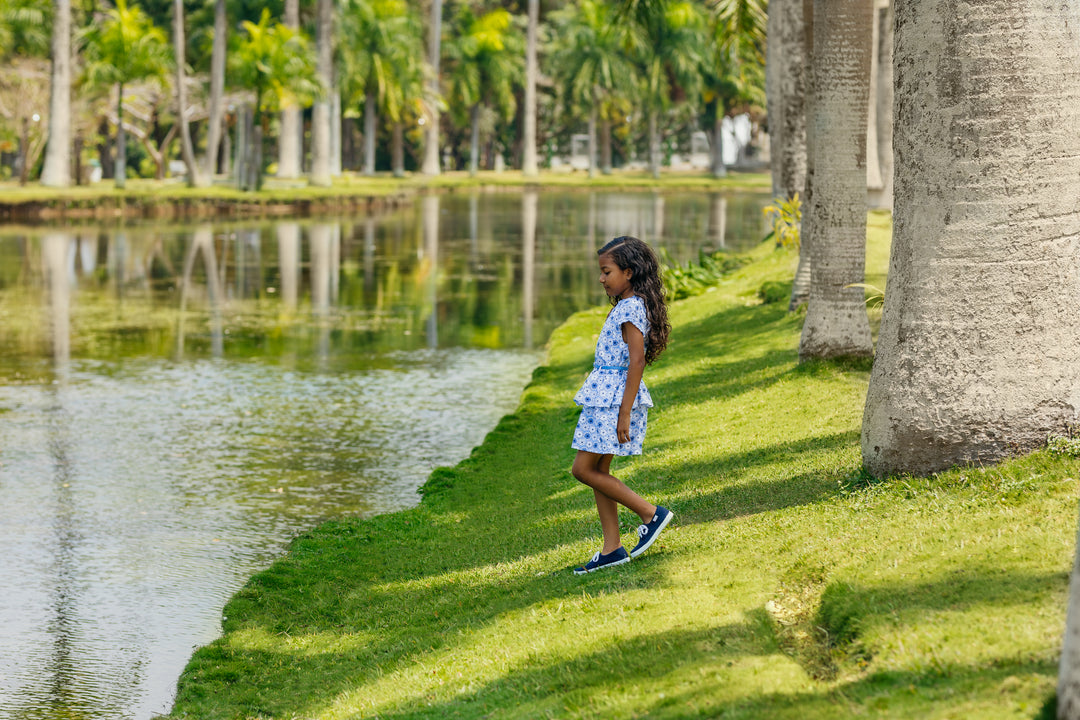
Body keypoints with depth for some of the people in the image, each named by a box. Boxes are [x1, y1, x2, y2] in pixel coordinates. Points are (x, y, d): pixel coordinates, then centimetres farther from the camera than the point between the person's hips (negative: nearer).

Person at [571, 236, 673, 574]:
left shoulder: (632, 308, -15)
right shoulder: (625, 306, 15)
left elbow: (637, 360, -21)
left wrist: (624, 414, -24)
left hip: (616, 398, -10)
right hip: (604, 396, 10)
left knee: (584, 469, -8)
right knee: (597, 471, 9)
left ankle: (651, 513, -3)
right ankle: (612, 549, 12)